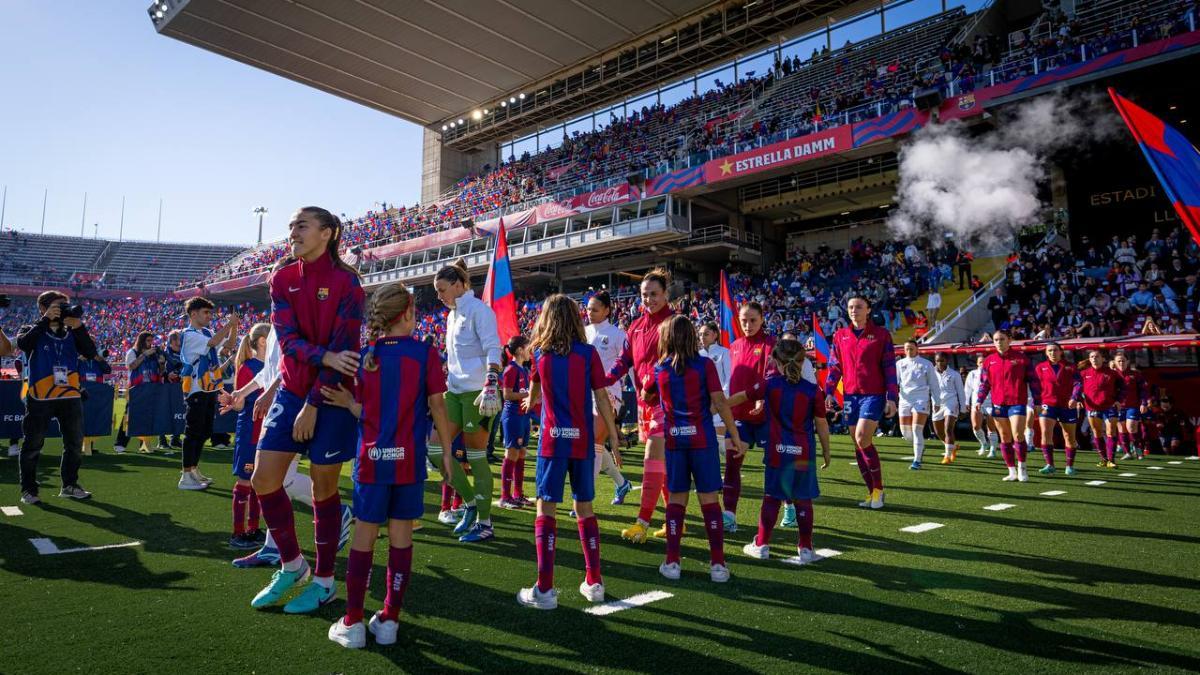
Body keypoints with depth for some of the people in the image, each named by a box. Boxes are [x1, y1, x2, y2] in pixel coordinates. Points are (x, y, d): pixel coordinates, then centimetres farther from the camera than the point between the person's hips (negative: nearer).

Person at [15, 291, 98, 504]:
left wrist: (79, 327, -13)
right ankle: (28, 489, 15)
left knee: (74, 442, 8)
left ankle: (69, 485, 21)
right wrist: (45, 320, -18)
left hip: (70, 395, 4)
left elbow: (90, 353, -3)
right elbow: (23, 344, -19)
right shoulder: (32, 330, 4)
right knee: (33, 444, 3)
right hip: (40, 397, -3)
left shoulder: (71, 334, 12)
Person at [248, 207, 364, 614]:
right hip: (291, 389, 6)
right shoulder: (283, 279, 5)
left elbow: (343, 346, -14)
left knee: (323, 487, 3)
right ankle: (292, 565, 23)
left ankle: (324, 581, 21)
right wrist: (326, 356, -26)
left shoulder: (345, 281, -11)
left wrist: (313, 405, -15)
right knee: (263, 478, 3)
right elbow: (287, 338, -6)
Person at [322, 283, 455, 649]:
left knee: (364, 536, 9)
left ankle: (353, 622, 15)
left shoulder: (364, 354, 3)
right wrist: (447, 450, 2)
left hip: (371, 458, 2)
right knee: (401, 536, 7)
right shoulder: (426, 353, -5)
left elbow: (364, 411, 0)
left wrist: (347, 402, 18)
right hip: (409, 459, -2)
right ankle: (389, 620, 15)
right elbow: (436, 406, -5)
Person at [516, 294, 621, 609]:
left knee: (546, 509, 2)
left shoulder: (540, 353, 3)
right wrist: (615, 439, 4)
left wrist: (530, 402, 45)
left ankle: (544, 590, 0)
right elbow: (602, 400, -4)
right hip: (583, 441, 1)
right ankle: (594, 582, 18)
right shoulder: (588, 353, -2)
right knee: (585, 508, 12)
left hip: (552, 440, -1)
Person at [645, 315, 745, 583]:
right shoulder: (705, 365, -6)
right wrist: (735, 437, -4)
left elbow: (644, 396, 20)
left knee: (676, 500, 10)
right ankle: (718, 564, 7)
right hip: (702, 439, -2)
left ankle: (672, 563, 12)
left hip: (673, 440, 2)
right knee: (710, 500, 4)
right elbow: (720, 403, -10)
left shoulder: (659, 369, 3)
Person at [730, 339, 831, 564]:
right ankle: (805, 549, 14)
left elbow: (741, 397, 9)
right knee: (803, 500, 8)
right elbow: (822, 425, 0)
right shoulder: (813, 390, -4)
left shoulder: (770, 384, -2)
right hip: (804, 454, 0)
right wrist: (826, 452, 11)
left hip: (777, 452, 0)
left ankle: (761, 545, 16)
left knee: (771, 498, 10)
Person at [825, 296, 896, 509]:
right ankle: (872, 492, 18)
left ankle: (878, 487, 1)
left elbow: (889, 368, -1)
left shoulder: (881, 335, 0)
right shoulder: (840, 336, 10)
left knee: (862, 438, -17)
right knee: (858, 444, 6)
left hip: (874, 395, -4)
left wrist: (892, 397, -6)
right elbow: (834, 366, 11)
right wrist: (829, 392, 1)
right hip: (850, 395, 5)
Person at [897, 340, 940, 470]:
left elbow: (933, 384, 10)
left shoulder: (926, 364, 7)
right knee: (905, 431, 5)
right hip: (905, 400, 3)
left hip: (921, 400, -3)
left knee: (916, 430, -12)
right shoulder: (900, 364, 12)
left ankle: (917, 461, -5)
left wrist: (936, 401, 7)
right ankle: (920, 447, 35)